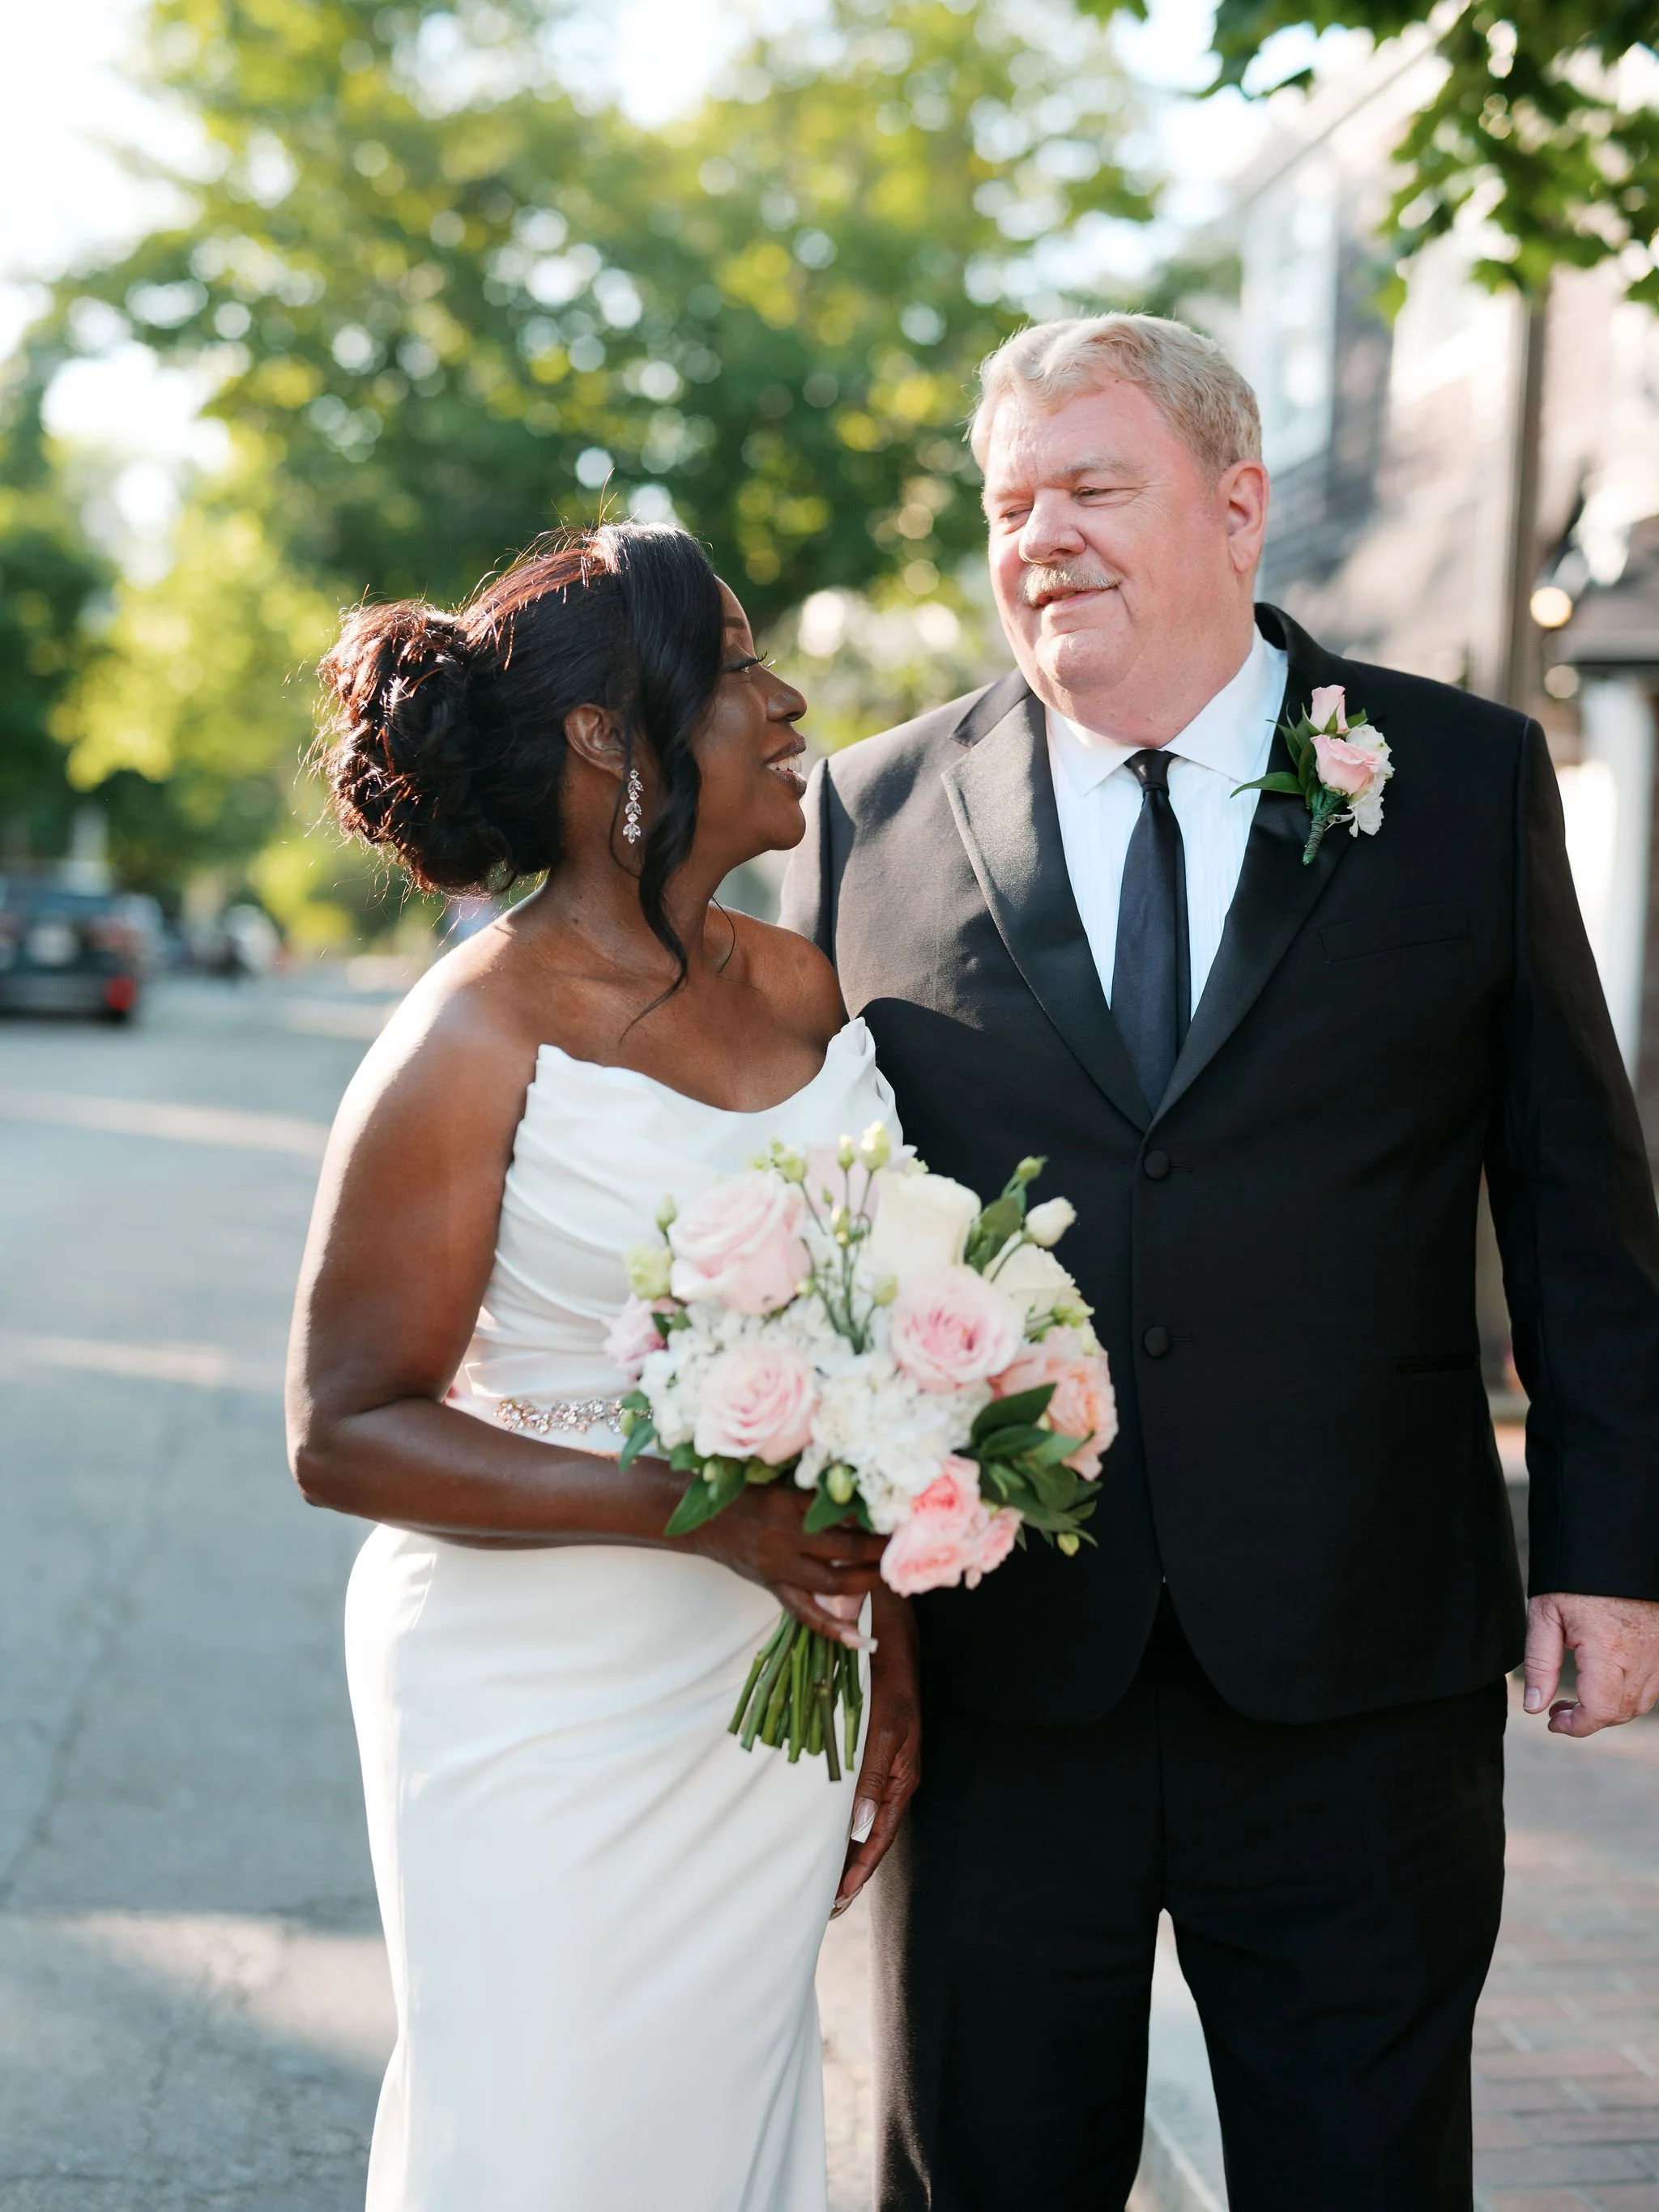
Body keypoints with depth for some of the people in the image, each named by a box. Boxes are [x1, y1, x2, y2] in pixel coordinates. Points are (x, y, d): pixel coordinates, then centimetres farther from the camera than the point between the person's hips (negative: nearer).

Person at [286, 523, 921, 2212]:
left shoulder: (808, 993, 3)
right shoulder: (481, 1036, -14)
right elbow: (343, 1432, -15)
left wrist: (884, 1632, 14)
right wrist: (699, 1511, -24)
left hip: (781, 1689, 6)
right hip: (547, 1716, -5)